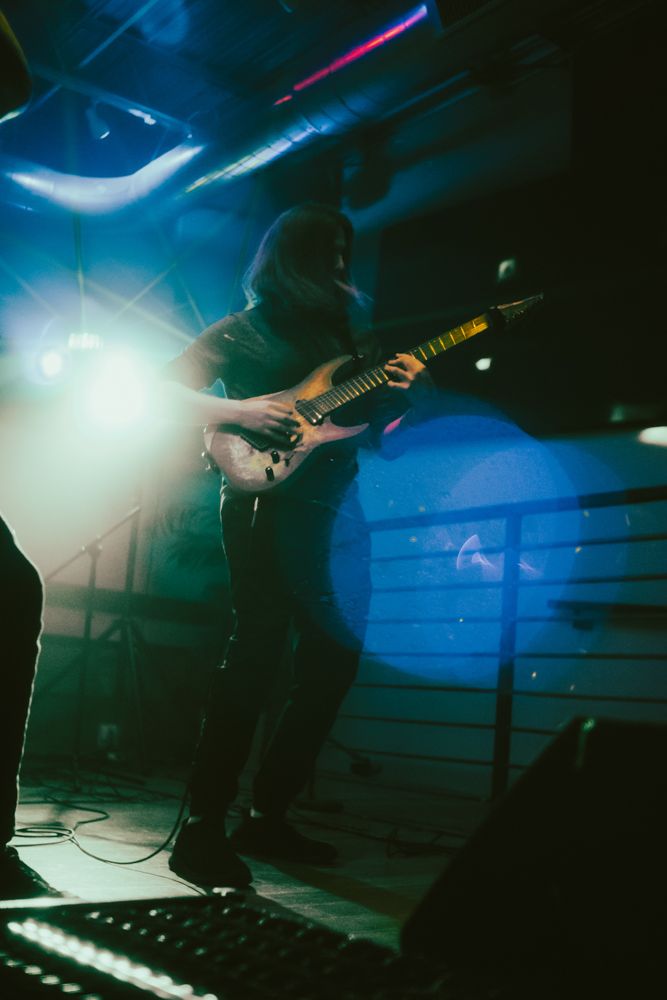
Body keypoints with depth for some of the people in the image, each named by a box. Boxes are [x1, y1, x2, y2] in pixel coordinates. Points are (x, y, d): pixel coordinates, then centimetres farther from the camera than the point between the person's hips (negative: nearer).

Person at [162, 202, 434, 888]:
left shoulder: (348, 333, 22)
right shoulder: (243, 331, 6)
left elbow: (379, 426, 20)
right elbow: (167, 389, 0)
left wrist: (409, 388, 0)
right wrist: (239, 410, -14)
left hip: (335, 508, 6)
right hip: (266, 503, -6)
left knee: (334, 658, 3)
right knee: (260, 650, -16)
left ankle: (268, 817, 14)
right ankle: (202, 830, -11)